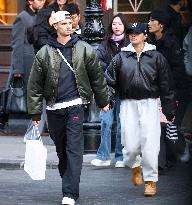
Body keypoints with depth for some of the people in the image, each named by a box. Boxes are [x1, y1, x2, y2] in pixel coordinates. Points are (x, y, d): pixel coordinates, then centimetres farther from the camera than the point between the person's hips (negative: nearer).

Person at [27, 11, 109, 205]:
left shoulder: (84, 50, 2)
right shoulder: (44, 53, 3)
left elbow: (97, 77, 11)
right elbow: (35, 85, 5)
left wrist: (103, 100, 15)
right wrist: (35, 112, 3)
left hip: (75, 105, -2)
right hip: (54, 107, 2)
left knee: (74, 149, -8)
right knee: (61, 149, 11)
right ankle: (68, 183, 27)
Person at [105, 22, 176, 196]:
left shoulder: (156, 57, 4)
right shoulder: (121, 58, 7)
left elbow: (166, 85, 6)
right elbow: (109, 80, 6)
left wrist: (169, 110, 5)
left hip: (149, 103, -1)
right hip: (128, 104, 1)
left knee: (150, 144, -7)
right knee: (130, 144, -2)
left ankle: (151, 180, 3)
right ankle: (135, 166, 30)